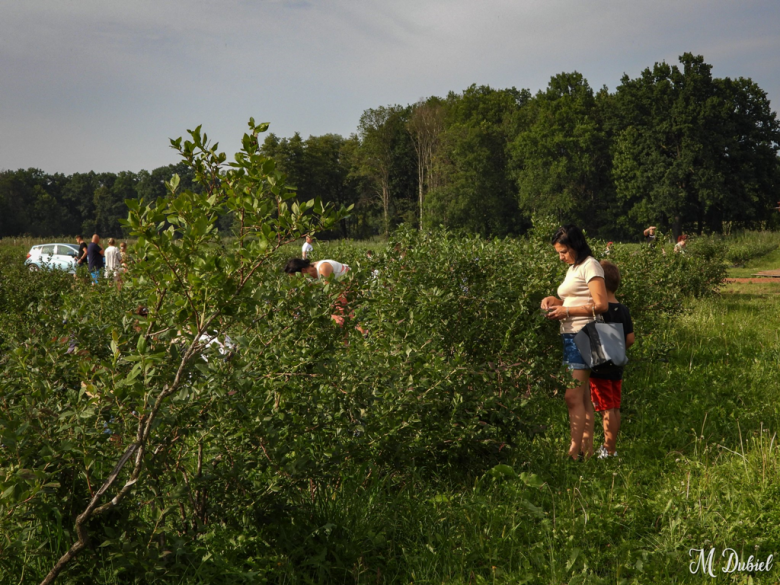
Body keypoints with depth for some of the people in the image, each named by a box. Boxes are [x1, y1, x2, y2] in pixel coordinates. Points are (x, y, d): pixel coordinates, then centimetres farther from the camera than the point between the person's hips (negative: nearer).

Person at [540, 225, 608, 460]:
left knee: (573, 397, -12)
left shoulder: (589, 265, -7)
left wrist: (566, 311, -14)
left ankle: (574, 451, -11)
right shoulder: (573, 268, 21)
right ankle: (587, 449, 10)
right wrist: (555, 300, 8)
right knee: (583, 397, 8)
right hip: (570, 336, 10)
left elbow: (600, 305, -14)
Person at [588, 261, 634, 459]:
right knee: (615, 409, 13)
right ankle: (612, 447, 23)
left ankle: (609, 451, -3)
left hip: (599, 367, -7)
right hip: (617, 367, 7)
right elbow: (630, 339, 6)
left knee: (607, 410, -5)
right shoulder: (623, 310, 4)